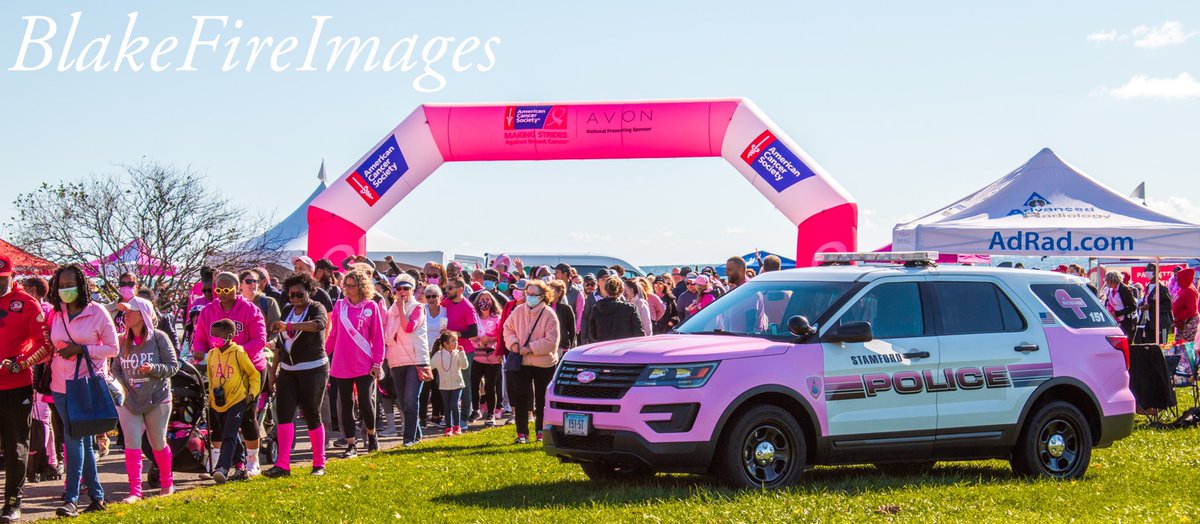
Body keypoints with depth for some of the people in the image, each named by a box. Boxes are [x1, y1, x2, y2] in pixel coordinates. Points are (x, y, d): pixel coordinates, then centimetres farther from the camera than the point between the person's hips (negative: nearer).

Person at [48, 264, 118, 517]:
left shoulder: (97, 312, -5)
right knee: (82, 440, 9)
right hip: (61, 383, 5)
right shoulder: (56, 313, 8)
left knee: (74, 438, -13)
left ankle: (71, 500, -13)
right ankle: (97, 497, 17)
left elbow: (113, 348, -4)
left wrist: (82, 349, -15)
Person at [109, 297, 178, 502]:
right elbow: (116, 368, 11)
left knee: (158, 444, 9)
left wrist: (154, 369, -24)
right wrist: (122, 385, -8)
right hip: (129, 401, 3)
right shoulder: (123, 341, 4)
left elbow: (173, 366, -6)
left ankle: (166, 484, 29)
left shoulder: (158, 338, -8)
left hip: (157, 400, -3)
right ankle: (135, 491, -4)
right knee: (132, 445, -5)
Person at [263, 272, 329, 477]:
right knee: (284, 414, -6)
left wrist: (288, 326, -42)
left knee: (312, 416, -1)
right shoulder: (287, 311, 12)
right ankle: (282, 464, -10)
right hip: (288, 371, 5)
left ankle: (319, 464, 11)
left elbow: (319, 324, -32)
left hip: (313, 370, -5)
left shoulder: (316, 308, -7)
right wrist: (274, 371, 14)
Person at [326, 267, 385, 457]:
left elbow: (378, 336, -1)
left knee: (365, 402, -3)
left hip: (365, 365, -3)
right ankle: (351, 445, 10)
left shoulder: (371, 307, -2)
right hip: (341, 365, 3)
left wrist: (377, 362, -6)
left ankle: (371, 435, 23)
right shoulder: (339, 306, 6)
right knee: (346, 404, 4)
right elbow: (333, 334, 11)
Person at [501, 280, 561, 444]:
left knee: (542, 399, 9)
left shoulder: (548, 315, -12)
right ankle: (522, 433, 6)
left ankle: (541, 432, 22)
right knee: (520, 398, 0)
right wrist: (513, 342, -8)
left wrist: (530, 348, -20)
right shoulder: (518, 311, 0)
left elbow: (551, 341, -16)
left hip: (544, 363, -3)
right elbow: (508, 328, 11)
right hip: (521, 362, 3)